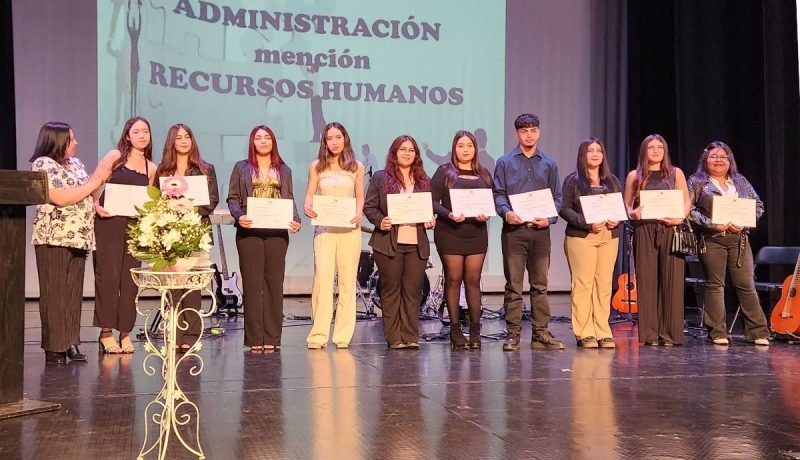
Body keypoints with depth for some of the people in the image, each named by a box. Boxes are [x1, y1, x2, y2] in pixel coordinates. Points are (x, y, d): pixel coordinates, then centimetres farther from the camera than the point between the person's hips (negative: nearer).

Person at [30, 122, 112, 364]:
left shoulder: (75, 163, 16)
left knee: (73, 292, 7)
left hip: (78, 237, 7)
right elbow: (61, 198, -19)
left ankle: (70, 343, 12)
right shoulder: (43, 164, -8)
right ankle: (54, 347, 1)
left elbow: (86, 196, 19)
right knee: (55, 293, -3)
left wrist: (100, 180, 1)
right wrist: (94, 182, -13)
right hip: (54, 238, -7)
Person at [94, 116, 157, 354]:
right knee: (108, 274, -3)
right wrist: (96, 206, -14)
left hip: (135, 226, 4)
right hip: (109, 221, -3)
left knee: (129, 277, 3)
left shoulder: (151, 168, 13)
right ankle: (106, 331, 3)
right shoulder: (115, 156, 2)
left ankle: (125, 332, 10)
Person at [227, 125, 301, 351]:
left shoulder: (284, 170, 17)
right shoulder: (241, 168, 11)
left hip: (277, 232, 2)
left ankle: (271, 337, 6)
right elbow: (232, 198, 5)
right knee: (252, 283, -2)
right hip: (249, 231, -2)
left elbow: (290, 200, 13)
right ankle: (254, 338, 2)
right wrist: (239, 216, -14)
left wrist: (295, 220, -5)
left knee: (274, 283, 1)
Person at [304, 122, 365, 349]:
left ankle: (343, 335, 7)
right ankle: (318, 334, -8)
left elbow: (360, 196, 11)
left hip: (349, 228, 1)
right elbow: (310, 194, 9)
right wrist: (307, 207, -13)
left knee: (347, 281, 2)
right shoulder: (316, 166, 9)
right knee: (322, 278, -12)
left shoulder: (356, 166, 9)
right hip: (324, 228, -1)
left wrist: (359, 213, -9)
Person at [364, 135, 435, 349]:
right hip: (389, 243, -2)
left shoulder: (424, 181, 15)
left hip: (417, 243, 3)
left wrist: (431, 220, -1)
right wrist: (380, 221, -14)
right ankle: (394, 338, 7)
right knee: (391, 290, 2)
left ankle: (411, 337, 8)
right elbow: (369, 206, 3)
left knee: (413, 291, 2)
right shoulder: (381, 178, 6)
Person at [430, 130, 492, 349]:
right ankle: (455, 330, 5)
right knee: (453, 279, -1)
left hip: (477, 232, 3)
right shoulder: (444, 172, 4)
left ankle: (475, 329, 6)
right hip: (450, 232, -2)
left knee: (473, 280, 2)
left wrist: (487, 214, -9)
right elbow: (432, 201, -3)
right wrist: (449, 214, -19)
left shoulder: (484, 174, 14)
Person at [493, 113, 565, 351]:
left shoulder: (549, 164, 13)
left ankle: (541, 333, 10)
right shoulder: (505, 162, 6)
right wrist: (506, 212, -19)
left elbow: (557, 197, 11)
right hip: (514, 230, -2)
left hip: (540, 230, 2)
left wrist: (550, 218, -7)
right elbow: (498, 194, 1)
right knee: (513, 285, -1)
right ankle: (513, 334, 3)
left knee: (540, 285, 6)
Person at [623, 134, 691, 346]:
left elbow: (687, 201, 10)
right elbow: (626, 204, 11)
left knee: (671, 280, -2)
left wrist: (680, 217, -9)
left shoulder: (675, 173, 10)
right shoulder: (634, 176, 10)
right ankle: (649, 333, 5)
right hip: (644, 231, 0)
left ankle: (670, 332, 5)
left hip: (670, 231, 0)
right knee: (646, 280, -1)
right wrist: (632, 213, -10)